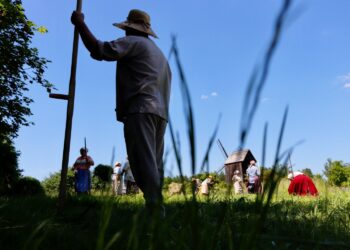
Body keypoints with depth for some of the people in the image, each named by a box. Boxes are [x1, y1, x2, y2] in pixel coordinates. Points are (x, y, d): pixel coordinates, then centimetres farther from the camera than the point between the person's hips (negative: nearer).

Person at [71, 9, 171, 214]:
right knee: (154, 165, 5)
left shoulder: (133, 42, 4)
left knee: (145, 164, -16)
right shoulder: (159, 53, 32)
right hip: (159, 113, 9)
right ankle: (157, 212, 2)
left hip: (140, 111, -9)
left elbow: (98, 50, -8)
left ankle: (156, 213, -22)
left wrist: (80, 24, 5)